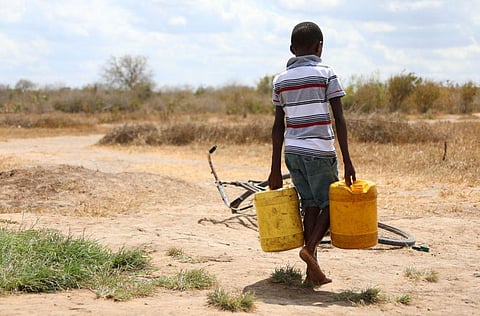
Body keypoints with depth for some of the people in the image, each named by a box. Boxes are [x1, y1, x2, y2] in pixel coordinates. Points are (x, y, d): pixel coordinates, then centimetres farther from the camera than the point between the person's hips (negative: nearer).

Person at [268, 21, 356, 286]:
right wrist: (347, 161, -7)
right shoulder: (326, 73, -3)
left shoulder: (280, 80, 10)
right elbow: (339, 120, -8)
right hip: (319, 152, -4)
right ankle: (310, 247, -11)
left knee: (310, 205, 10)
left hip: (292, 152, 5)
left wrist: (275, 169, 12)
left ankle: (313, 272, 7)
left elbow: (278, 126, 10)